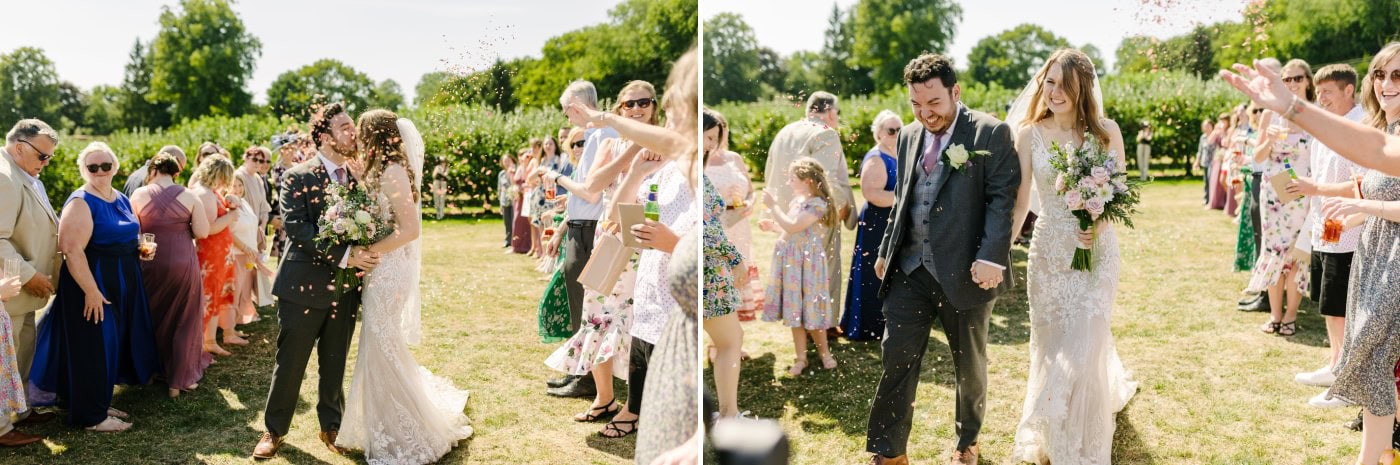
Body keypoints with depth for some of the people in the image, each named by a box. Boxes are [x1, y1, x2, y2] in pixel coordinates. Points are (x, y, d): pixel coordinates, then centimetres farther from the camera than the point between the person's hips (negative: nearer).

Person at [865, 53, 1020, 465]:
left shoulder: (991, 133, -5)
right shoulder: (908, 136, 13)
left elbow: (1002, 199, -11)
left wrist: (991, 257, -21)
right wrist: (886, 251, 17)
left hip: (964, 270, -4)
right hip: (909, 268, 4)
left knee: (970, 364, 12)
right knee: (896, 357, 0)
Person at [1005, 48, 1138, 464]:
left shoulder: (1106, 131, -4)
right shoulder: (1030, 133, -3)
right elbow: (1019, 201, -5)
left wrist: (1102, 223, -17)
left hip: (1096, 250, -1)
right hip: (1049, 251, 2)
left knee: (1082, 350, -6)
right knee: (1051, 349, 12)